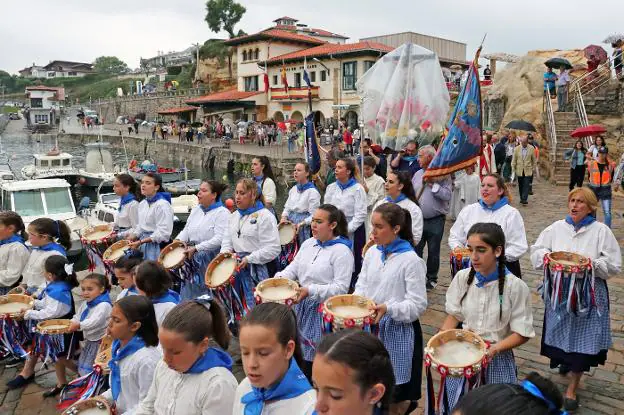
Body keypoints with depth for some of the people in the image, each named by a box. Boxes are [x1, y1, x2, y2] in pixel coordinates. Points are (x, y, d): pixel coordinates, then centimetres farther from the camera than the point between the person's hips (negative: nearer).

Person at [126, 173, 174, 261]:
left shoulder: (163, 205, -15)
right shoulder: (142, 204, 11)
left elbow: (163, 232, -20)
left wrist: (140, 242, -19)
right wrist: (133, 237, 2)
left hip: (157, 245, -8)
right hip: (144, 244, 8)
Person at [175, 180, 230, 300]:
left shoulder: (222, 212, -10)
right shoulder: (196, 210, 14)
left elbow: (220, 239, -20)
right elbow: (186, 231, 17)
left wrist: (196, 248, -23)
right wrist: (178, 240, -4)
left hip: (210, 260, -7)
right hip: (192, 260, 7)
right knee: (188, 295, 13)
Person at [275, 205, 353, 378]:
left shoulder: (342, 251, -13)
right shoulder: (308, 244, 9)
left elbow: (341, 287, -18)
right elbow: (293, 268, 13)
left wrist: (310, 290, -25)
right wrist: (279, 278, -7)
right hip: (303, 307, 7)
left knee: (317, 358, 1)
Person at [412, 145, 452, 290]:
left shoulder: (442, 174, -6)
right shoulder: (417, 174, 10)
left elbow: (447, 195, -17)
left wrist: (433, 185, -17)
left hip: (436, 221, -4)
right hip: (418, 219, 4)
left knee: (433, 251, 8)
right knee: (415, 249, 6)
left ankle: (432, 278, 24)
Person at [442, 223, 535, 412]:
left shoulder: (515, 286, -16)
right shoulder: (462, 277, -6)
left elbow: (522, 333, -10)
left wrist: (495, 348, -25)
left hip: (497, 360, -2)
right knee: (456, 408, 11)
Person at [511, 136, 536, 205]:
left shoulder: (531, 148, -3)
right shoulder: (517, 149, -1)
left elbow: (533, 159, 7)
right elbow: (514, 160, 3)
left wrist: (533, 168, 8)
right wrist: (513, 169, 0)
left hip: (528, 170, -2)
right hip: (519, 170, 2)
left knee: (526, 185, -10)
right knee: (520, 185, 9)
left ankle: (524, 199, -12)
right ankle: (522, 198, 22)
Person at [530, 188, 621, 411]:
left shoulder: (601, 231, -5)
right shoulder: (557, 228, 3)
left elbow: (613, 265, -6)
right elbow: (536, 250, 7)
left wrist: (591, 263, -22)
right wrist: (549, 256, -13)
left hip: (588, 294, -2)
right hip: (559, 292, 2)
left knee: (582, 338, 4)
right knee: (560, 333, 14)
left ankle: (572, 389, 20)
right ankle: (565, 359, 48)